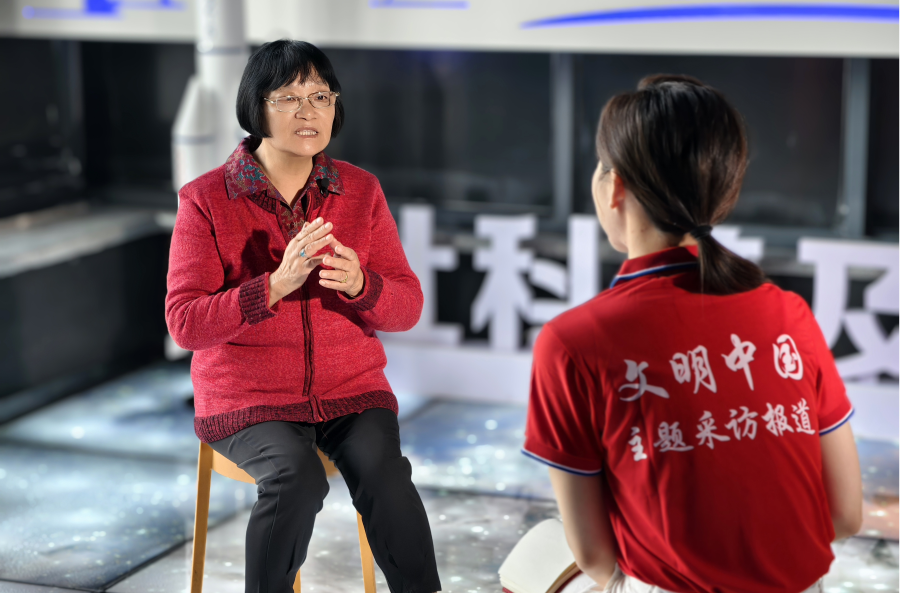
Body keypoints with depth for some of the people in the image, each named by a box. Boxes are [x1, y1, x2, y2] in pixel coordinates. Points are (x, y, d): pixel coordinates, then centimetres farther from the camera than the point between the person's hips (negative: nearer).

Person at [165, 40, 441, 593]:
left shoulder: (361, 190, 3)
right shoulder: (206, 199, -5)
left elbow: (407, 307, 2)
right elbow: (186, 323, -12)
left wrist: (358, 284, -22)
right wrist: (276, 285, -26)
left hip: (351, 386, 2)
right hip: (248, 396, -2)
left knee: (383, 473, -26)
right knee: (296, 476, -30)